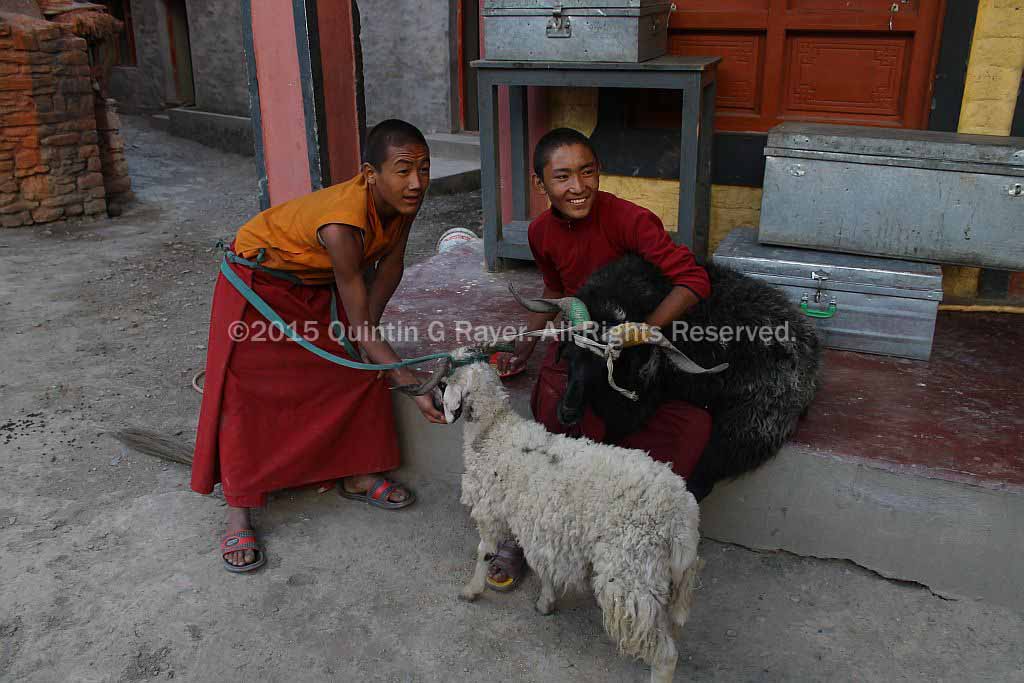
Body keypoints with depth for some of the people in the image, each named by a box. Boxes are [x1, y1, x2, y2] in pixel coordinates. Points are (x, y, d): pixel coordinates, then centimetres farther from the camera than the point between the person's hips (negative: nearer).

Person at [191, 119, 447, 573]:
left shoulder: (402, 200, -21)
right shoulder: (343, 224, -41)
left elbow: (389, 266, -4)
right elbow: (359, 324, -37)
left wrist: (365, 333, -9)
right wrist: (415, 386, -38)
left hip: (316, 281, 7)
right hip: (259, 280, -7)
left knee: (359, 369, 5)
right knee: (244, 394, -7)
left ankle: (356, 475, 21)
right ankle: (239, 513, 4)